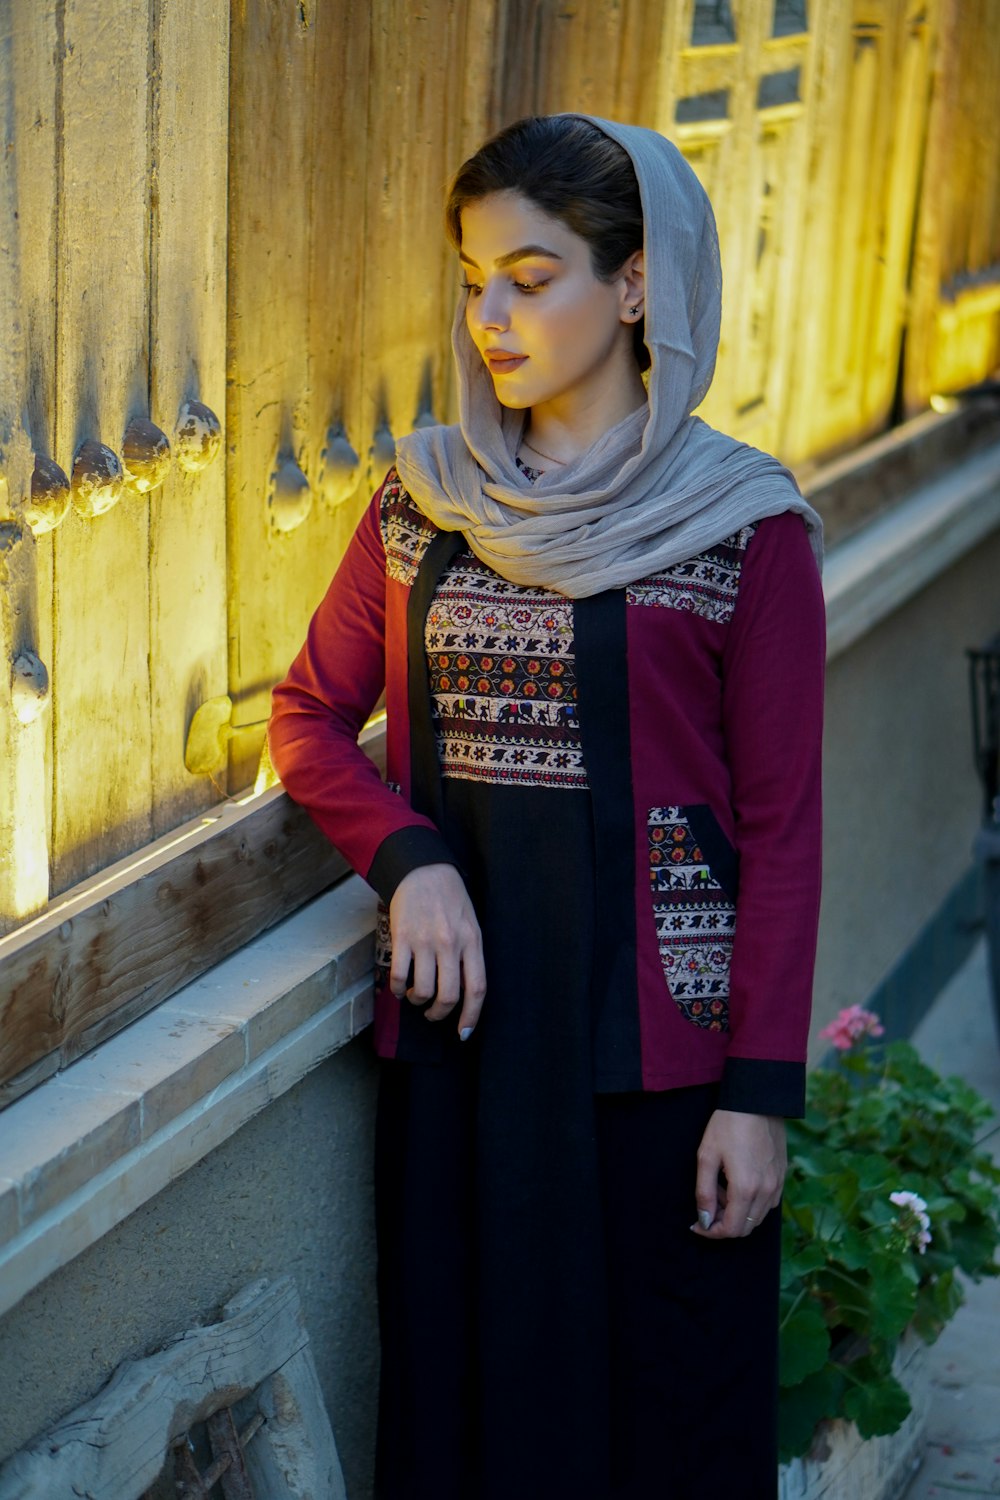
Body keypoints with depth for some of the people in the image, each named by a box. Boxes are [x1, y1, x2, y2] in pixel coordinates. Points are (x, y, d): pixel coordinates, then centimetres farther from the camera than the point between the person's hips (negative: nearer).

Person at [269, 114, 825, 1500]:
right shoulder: (422, 504, 6)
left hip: (655, 1022, -3)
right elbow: (309, 716, 11)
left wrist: (763, 1089, -9)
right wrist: (410, 859, -8)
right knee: (463, 1386, 13)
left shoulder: (746, 528, -6)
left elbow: (779, 828, -5)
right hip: (457, 1011, 4)